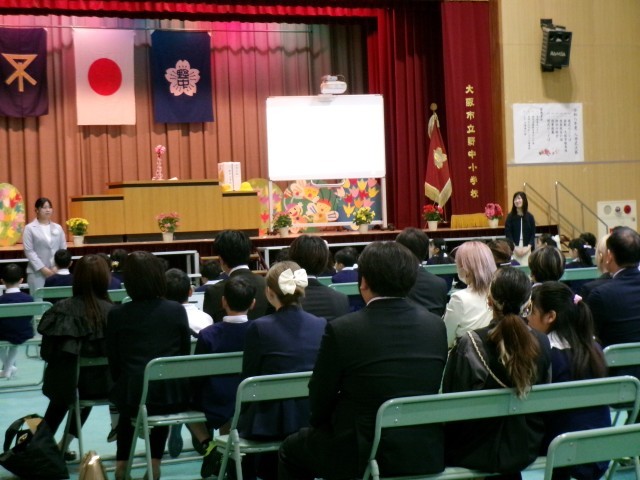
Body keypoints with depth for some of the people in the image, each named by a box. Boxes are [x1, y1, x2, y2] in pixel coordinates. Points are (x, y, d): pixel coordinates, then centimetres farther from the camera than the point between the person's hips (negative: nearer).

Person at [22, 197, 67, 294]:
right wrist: (43, 269, -12)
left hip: (57, 272, 3)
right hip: (37, 272, -3)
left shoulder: (58, 228, 13)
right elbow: (29, 251, -5)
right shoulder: (29, 228, 2)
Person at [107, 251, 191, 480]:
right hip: (174, 396, 1)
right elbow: (185, 355, 9)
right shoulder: (177, 310, 0)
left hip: (135, 394, -1)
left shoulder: (117, 314, -3)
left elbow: (114, 364, 4)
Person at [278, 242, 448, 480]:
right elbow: (435, 392, 9)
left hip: (365, 456, -5)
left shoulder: (342, 330, -16)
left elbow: (320, 401, -5)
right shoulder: (435, 325, -2)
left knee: (292, 450, 22)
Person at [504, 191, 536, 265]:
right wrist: (515, 248, -13)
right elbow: (508, 234, -3)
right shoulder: (510, 216, 1)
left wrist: (528, 247, -8)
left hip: (527, 249, 2)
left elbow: (533, 234, 6)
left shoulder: (530, 217, 7)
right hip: (513, 250, -2)